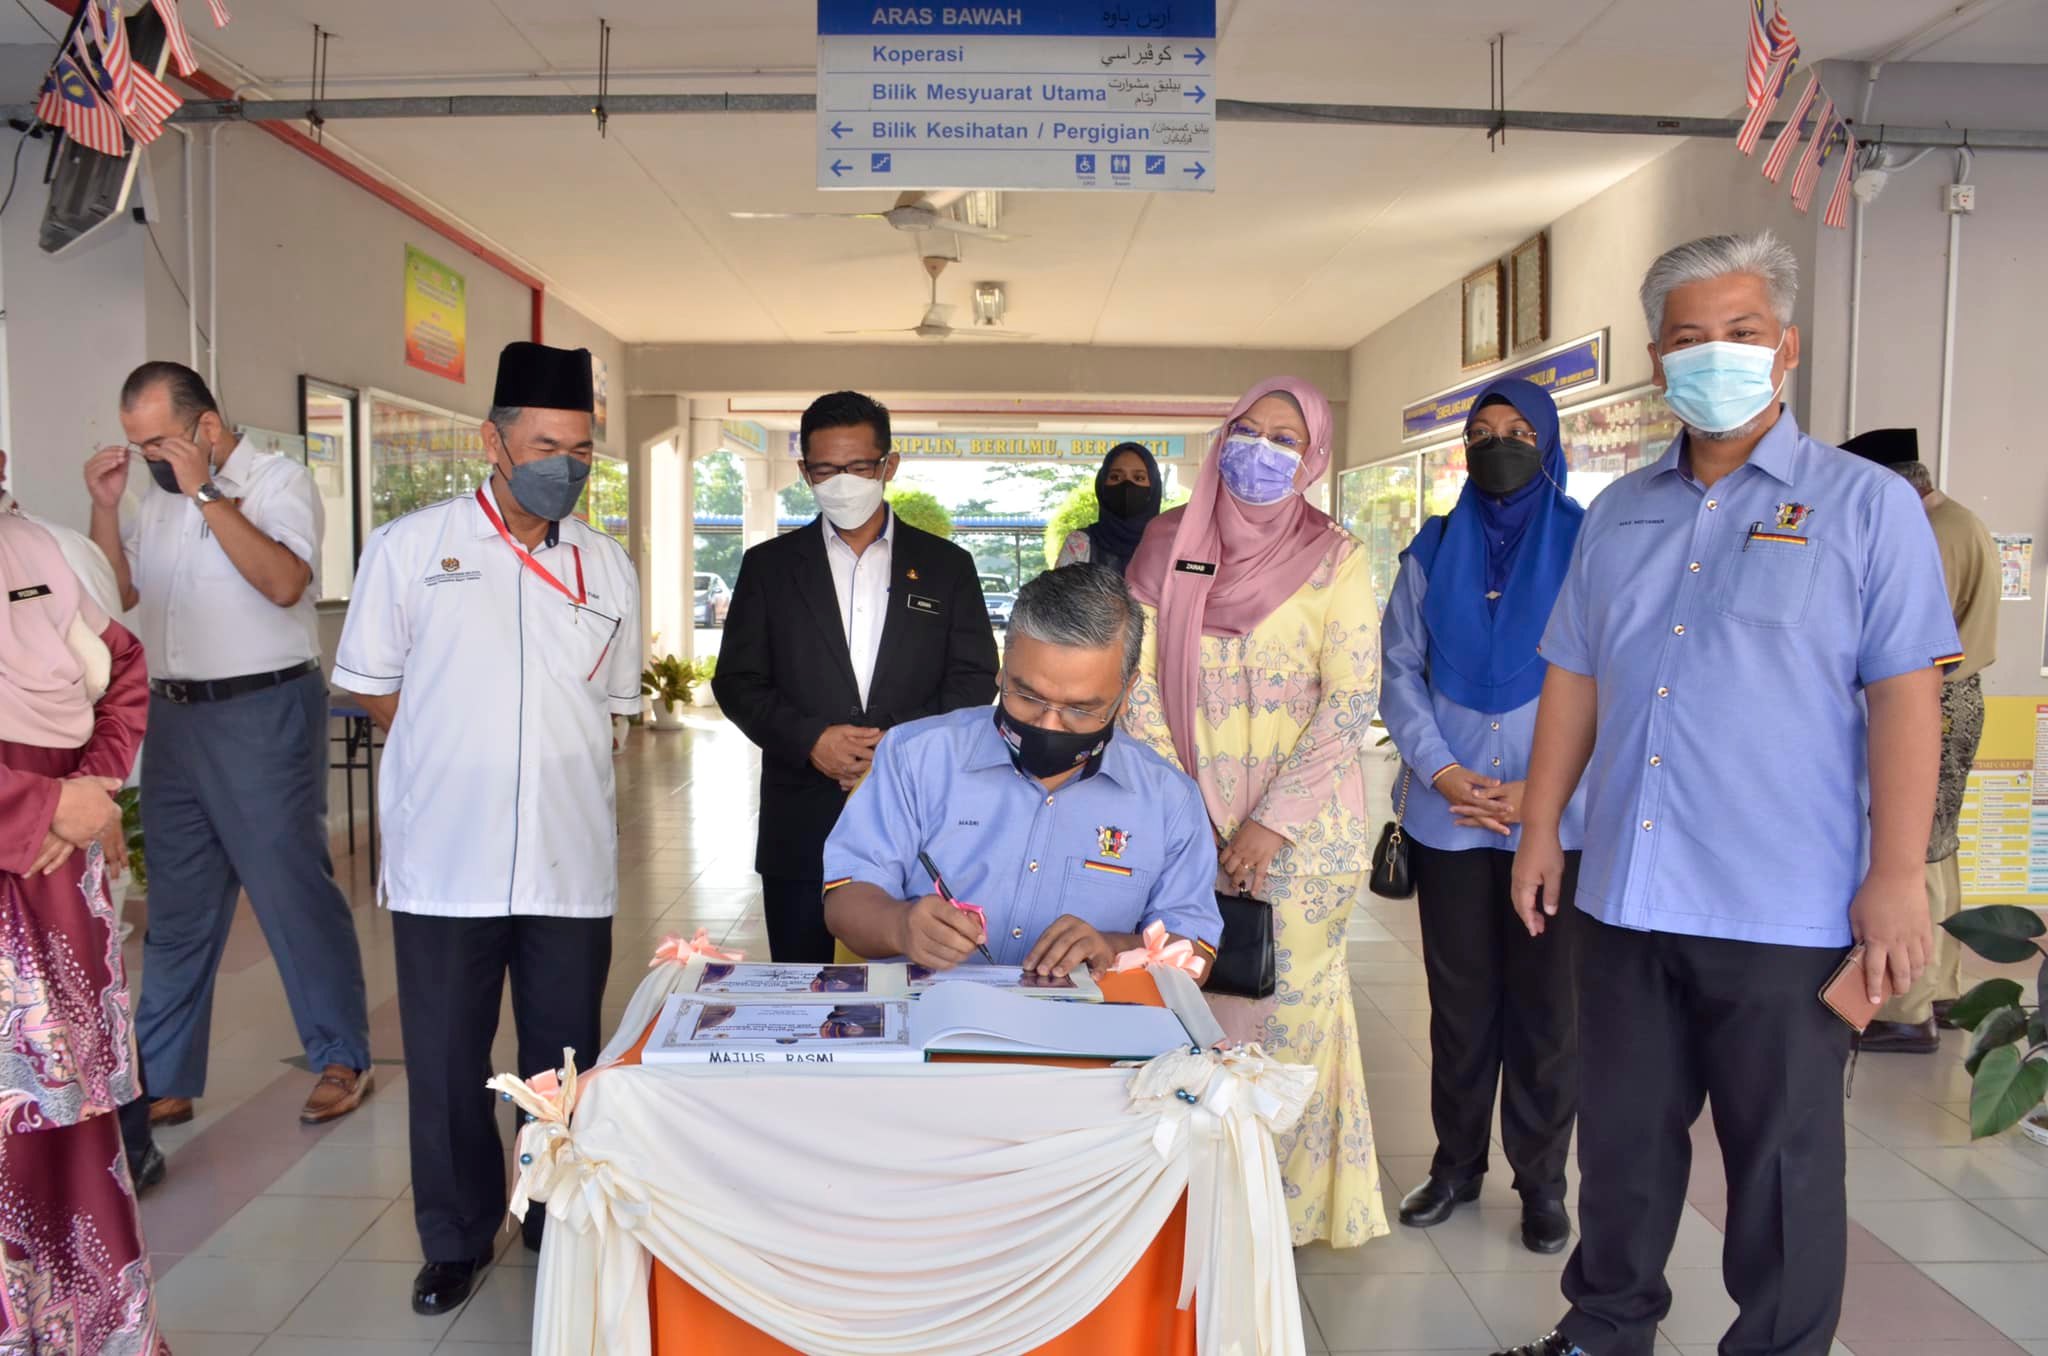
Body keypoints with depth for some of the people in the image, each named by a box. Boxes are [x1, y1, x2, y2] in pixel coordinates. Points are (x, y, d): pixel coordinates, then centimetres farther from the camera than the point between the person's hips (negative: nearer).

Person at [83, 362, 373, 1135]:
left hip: (262, 715, -6)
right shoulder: (155, 498, 13)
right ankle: (162, 1083, 22)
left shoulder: (279, 480, -6)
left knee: (294, 894, -1)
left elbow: (284, 583, -21)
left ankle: (343, 1061, 13)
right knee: (177, 910, 12)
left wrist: (206, 492, -20)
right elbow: (117, 593, 15)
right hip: (174, 718, 7)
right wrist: (105, 507, 2)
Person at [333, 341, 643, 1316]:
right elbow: (372, 686, 6)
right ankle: (456, 1239, 28)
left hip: (571, 864, 2)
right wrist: (460, 754, 4)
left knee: (566, 1062, 11)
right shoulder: (410, 547, 1)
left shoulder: (607, 568, 9)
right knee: (446, 1065, 10)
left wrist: (551, 756, 8)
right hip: (443, 862, -2)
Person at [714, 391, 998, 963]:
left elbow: (976, 680, 3)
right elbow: (737, 681, 4)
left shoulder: (947, 566, 7)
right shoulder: (769, 566, 8)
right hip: (800, 824, 1)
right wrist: (810, 740, -12)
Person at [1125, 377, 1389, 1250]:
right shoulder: (1166, 546, 5)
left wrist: (1273, 823, -13)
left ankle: (1295, 1196, 24)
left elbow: (1351, 702, -8)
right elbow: (1136, 679, 3)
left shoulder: (1334, 561, -4)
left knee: (1291, 1005, 4)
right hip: (1186, 827, 2)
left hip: (1301, 834, -2)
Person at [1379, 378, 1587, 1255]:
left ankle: (1543, 1182, 21)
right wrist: (1443, 772, -9)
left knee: (1545, 1003, 7)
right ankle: (1456, 1163, 26)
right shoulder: (1432, 551, 8)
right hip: (1448, 814, 2)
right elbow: (1399, 671, 4)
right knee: (1459, 997, 12)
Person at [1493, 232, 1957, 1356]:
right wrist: (1541, 828, 8)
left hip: (1785, 913, -4)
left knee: (1781, 1160, 10)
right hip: (1623, 896, 5)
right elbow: (1574, 680, 12)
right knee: (1622, 1139, 17)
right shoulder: (1619, 515, 11)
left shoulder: (1867, 506, -2)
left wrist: (1896, 876, -12)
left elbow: (1905, 697, -7)